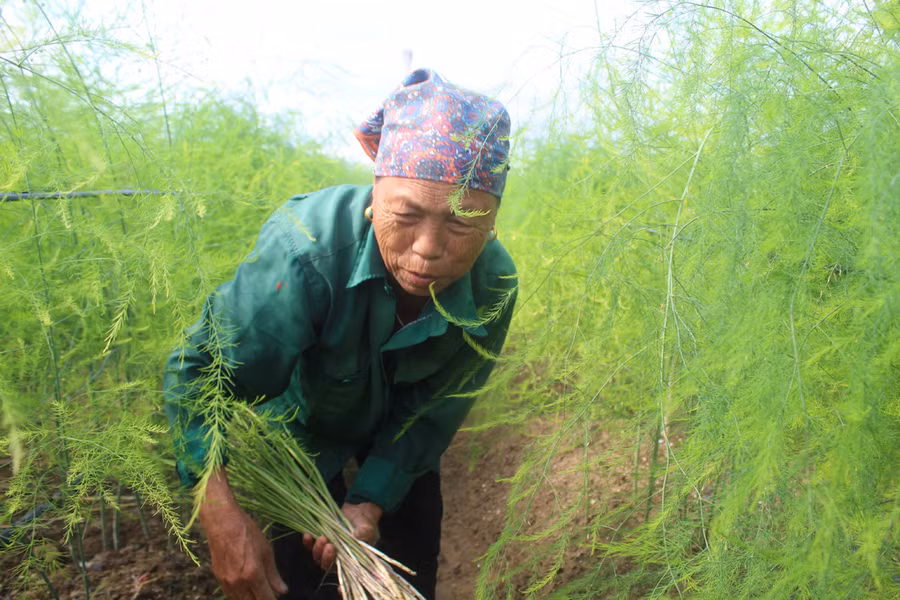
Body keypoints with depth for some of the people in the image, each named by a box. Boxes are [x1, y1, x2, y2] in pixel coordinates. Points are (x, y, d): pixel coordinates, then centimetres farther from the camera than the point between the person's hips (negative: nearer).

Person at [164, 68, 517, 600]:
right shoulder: (306, 254, -43)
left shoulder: (494, 287, -30)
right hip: (302, 422, -2)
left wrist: (371, 501, -26)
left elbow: (432, 414, -17)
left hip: (398, 432, 3)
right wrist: (223, 516, -45)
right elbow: (198, 372, -36)